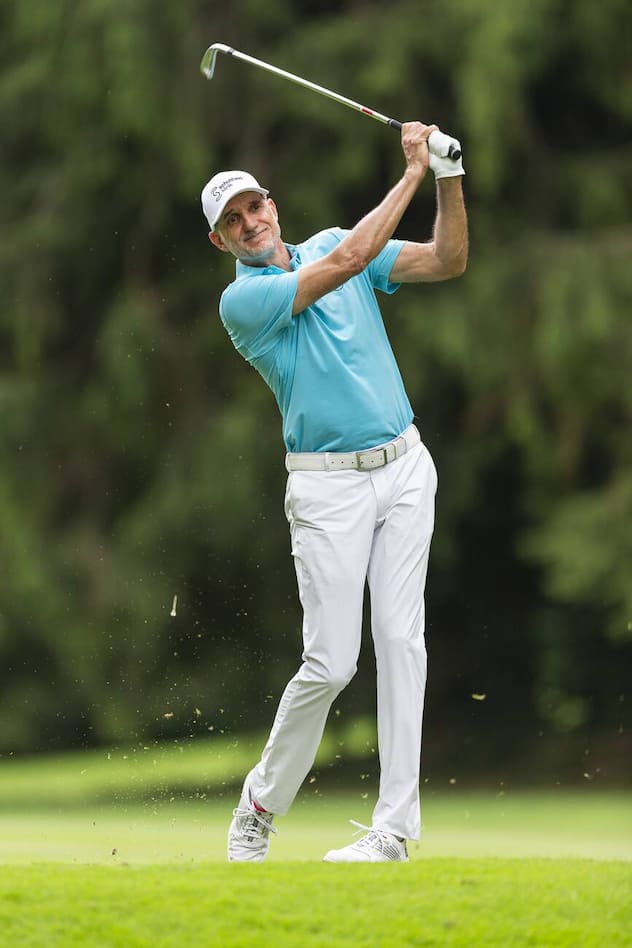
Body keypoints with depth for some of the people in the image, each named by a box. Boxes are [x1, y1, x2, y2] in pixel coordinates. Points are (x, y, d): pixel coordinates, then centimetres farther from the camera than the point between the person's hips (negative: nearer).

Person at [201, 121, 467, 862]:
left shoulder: (328, 242, 10)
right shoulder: (240, 300, -8)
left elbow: (447, 261, 5)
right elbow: (347, 263, -20)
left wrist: (449, 176, -10)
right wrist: (412, 173, -16)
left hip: (404, 467, 5)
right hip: (328, 486, -4)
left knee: (401, 641, -3)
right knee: (330, 662, -8)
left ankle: (395, 828, -2)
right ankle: (258, 808, 11)